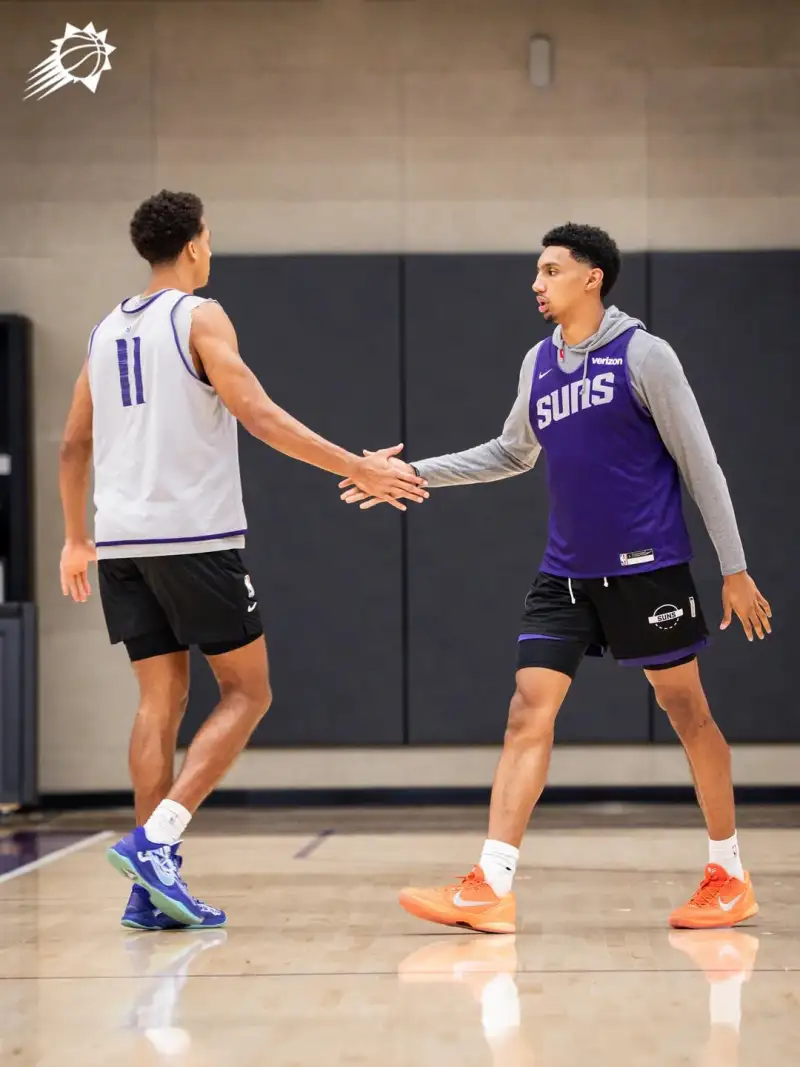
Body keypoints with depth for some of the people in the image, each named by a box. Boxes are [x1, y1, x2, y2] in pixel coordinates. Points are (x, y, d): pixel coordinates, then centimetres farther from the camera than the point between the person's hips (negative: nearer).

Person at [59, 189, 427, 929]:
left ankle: (150, 889, 4)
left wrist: (77, 540, 31)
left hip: (123, 537, 7)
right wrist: (359, 469, -15)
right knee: (247, 691, 3)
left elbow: (74, 445, 20)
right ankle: (155, 840, -12)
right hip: (194, 535, -7)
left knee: (162, 698, 9)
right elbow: (257, 415, -16)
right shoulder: (199, 316, -5)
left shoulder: (108, 329, 16)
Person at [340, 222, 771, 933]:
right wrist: (415, 473, 17)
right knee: (528, 712, -5)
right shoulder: (539, 363, 9)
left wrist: (735, 569, -8)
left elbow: (700, 465, -6)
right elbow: (512, 454, 25)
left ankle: (729, 877, 18)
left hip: (648, 568, -5)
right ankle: (491, 889, -8)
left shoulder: (643, 355, -8)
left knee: (686, 710, 3)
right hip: (565, 574, 5)